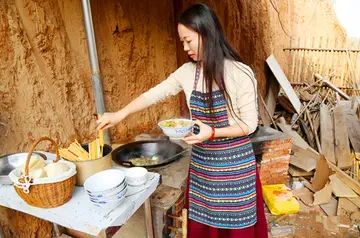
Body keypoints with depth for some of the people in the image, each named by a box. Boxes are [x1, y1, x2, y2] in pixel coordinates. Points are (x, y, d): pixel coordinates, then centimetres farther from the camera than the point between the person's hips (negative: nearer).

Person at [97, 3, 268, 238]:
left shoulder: (240, 74, -17)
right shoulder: (187, 72, -2)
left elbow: (249, 124, -13)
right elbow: (155, 94, 6)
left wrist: (212, 133, -26)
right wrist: (119, 115, 5)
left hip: (235, 163, -4)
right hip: (201, 162, 4)